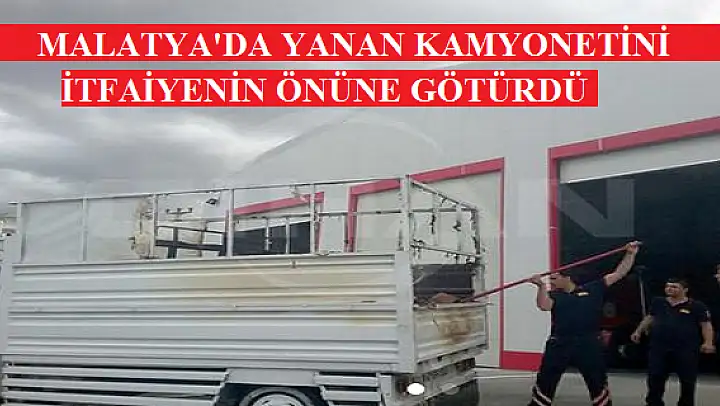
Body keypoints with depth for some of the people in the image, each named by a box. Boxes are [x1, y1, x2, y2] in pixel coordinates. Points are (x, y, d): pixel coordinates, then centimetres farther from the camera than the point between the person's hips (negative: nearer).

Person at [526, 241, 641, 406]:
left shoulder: (592, 289, 7)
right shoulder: (553, 295, 8)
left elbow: (619, 273, 8)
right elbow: (543, 306, -12)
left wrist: (630, 254, 3)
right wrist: (541, 286, -17)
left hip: (589, 344, 0)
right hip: (560, 344, 0)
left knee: (598, 384, 13)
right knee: (544, 383, 5)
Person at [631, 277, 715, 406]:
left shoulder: (697, 306, -4)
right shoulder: (658, 302, 9)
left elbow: (706, 324, -4)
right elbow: (650, 317, 20)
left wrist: (708, 342, -16)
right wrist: (638, 331, 16)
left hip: (686, 349, -3)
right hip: (659, 347, 3)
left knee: (688, 380, 7)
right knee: (655, 378, 6)